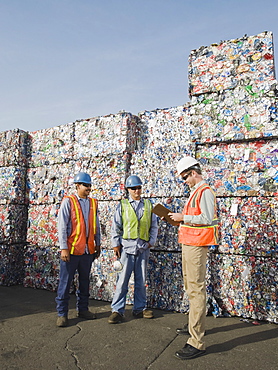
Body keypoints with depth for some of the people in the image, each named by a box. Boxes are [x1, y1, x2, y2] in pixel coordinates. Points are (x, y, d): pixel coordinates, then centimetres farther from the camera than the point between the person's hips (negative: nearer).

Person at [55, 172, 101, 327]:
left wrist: (98, 245, 14)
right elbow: (62, 226, -8)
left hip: (88, 250, 5)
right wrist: (64, 248, -13)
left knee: (85, 281, 15)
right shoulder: (68, 201, -5)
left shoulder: (93, 203, 9)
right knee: (65, 282, 3)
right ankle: (62, 313, 16)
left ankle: (83, 309, 30)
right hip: (72, 249, -5)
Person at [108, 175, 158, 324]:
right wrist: (116, 244, -2)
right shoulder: (122, 205, 4)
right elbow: (115, 227, 4)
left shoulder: (148, 205, 11)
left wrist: (151, 241, 3)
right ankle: (117, 310, 9)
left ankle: (140, 308, 25)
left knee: (141, 280, 12)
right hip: (127, 246, -3)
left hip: (143, 247, 3)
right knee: (123, 279, -2)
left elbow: (154, 226, 14)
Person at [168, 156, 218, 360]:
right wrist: (179, 219, 10)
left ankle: (197, 342, -3)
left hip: (196, 245, -11)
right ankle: (195, 325, 35)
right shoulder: (195, 192, 17)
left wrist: (183, 217, -17)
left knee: (196, 289, -9)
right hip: (189, 243, 11)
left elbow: (208, 218, -22)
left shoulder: (205, 191, -13)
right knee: (190, 287, 20)